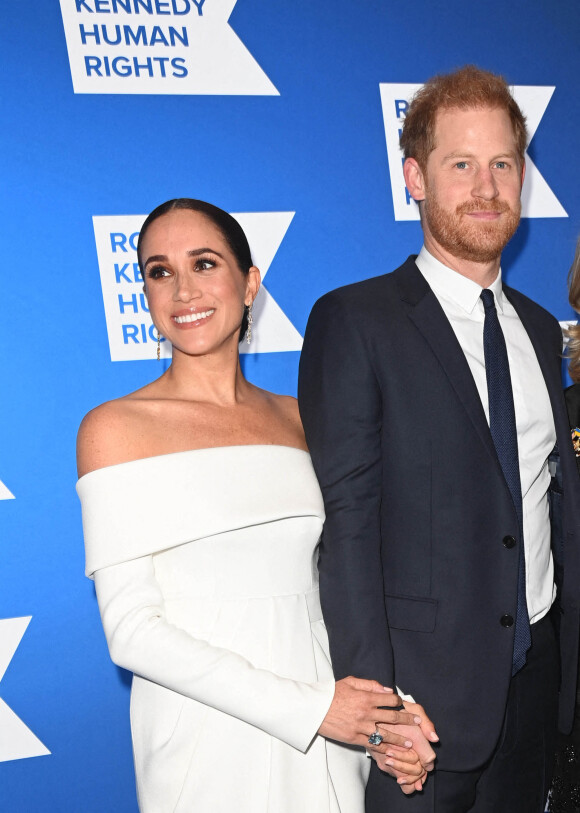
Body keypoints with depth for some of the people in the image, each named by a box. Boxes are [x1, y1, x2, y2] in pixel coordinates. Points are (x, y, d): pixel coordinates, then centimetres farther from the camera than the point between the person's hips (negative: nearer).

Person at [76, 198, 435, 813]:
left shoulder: (298, 419, 7)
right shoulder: (115, 428, -7)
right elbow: (131, 630, -13)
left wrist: (389, 719, -6)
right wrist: (306, 706, -16)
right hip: (207, 745, -4)